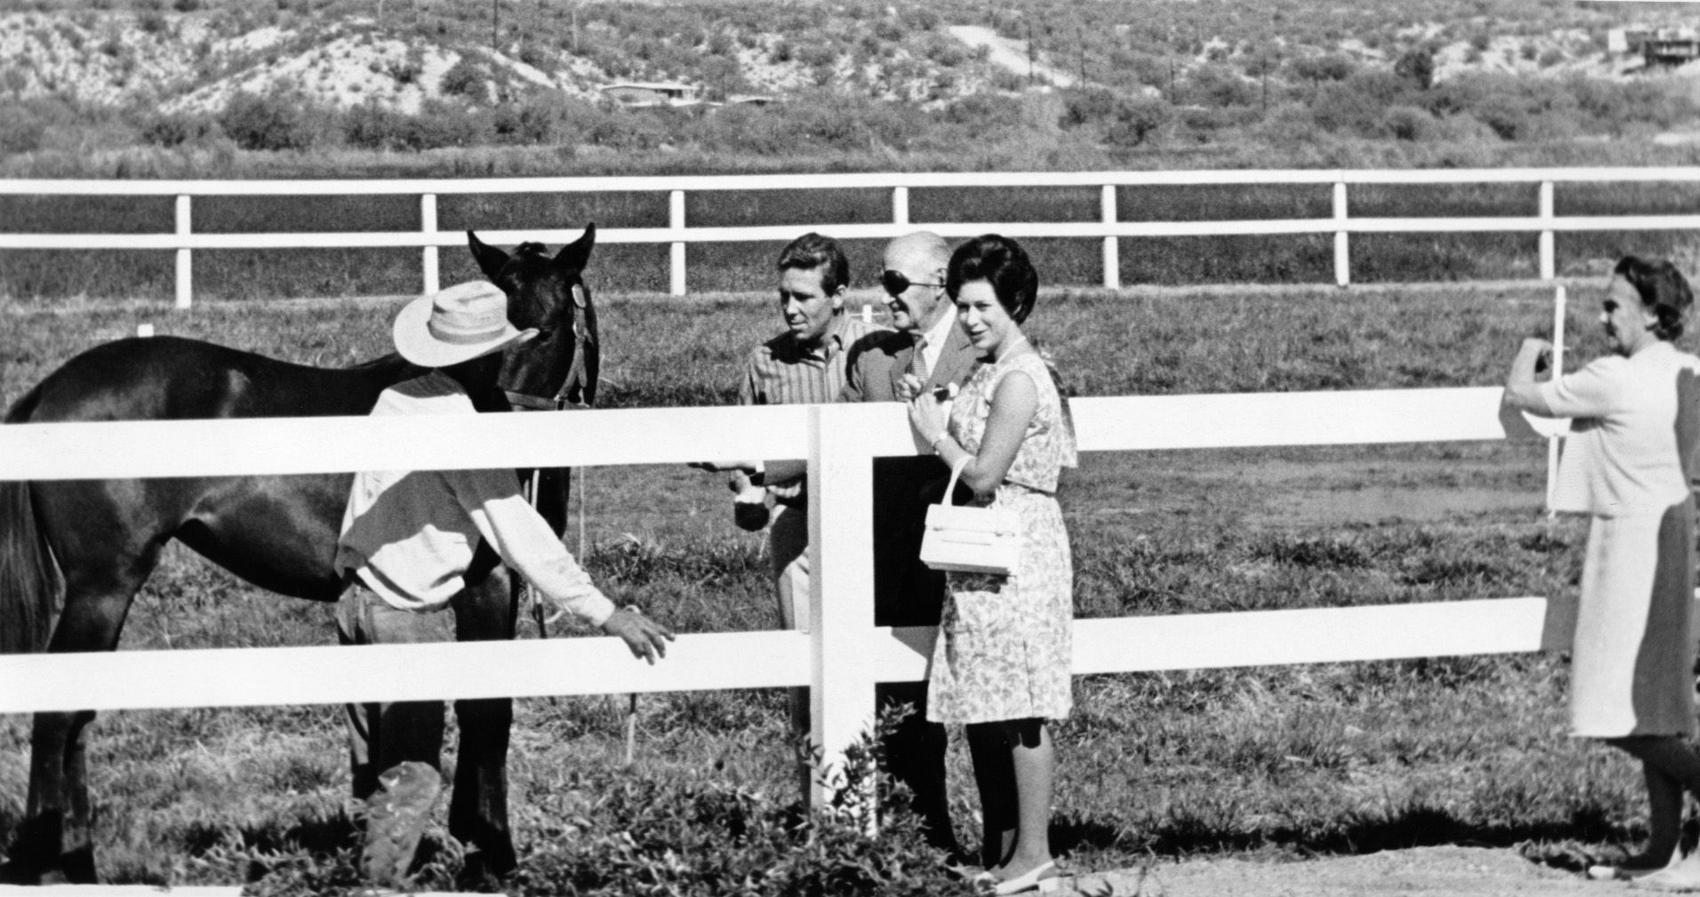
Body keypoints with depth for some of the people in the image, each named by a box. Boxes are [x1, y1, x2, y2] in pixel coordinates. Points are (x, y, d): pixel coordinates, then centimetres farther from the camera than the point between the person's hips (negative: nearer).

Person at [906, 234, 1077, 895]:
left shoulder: (1019, 380, -16)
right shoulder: (988, 372, 14)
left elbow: (983, 475, -18)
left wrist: (937, 433, -6)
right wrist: (936, 422, 7)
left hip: (1016, 559, -10)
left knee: (1019, 712, -4)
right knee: (982, 714, 13)